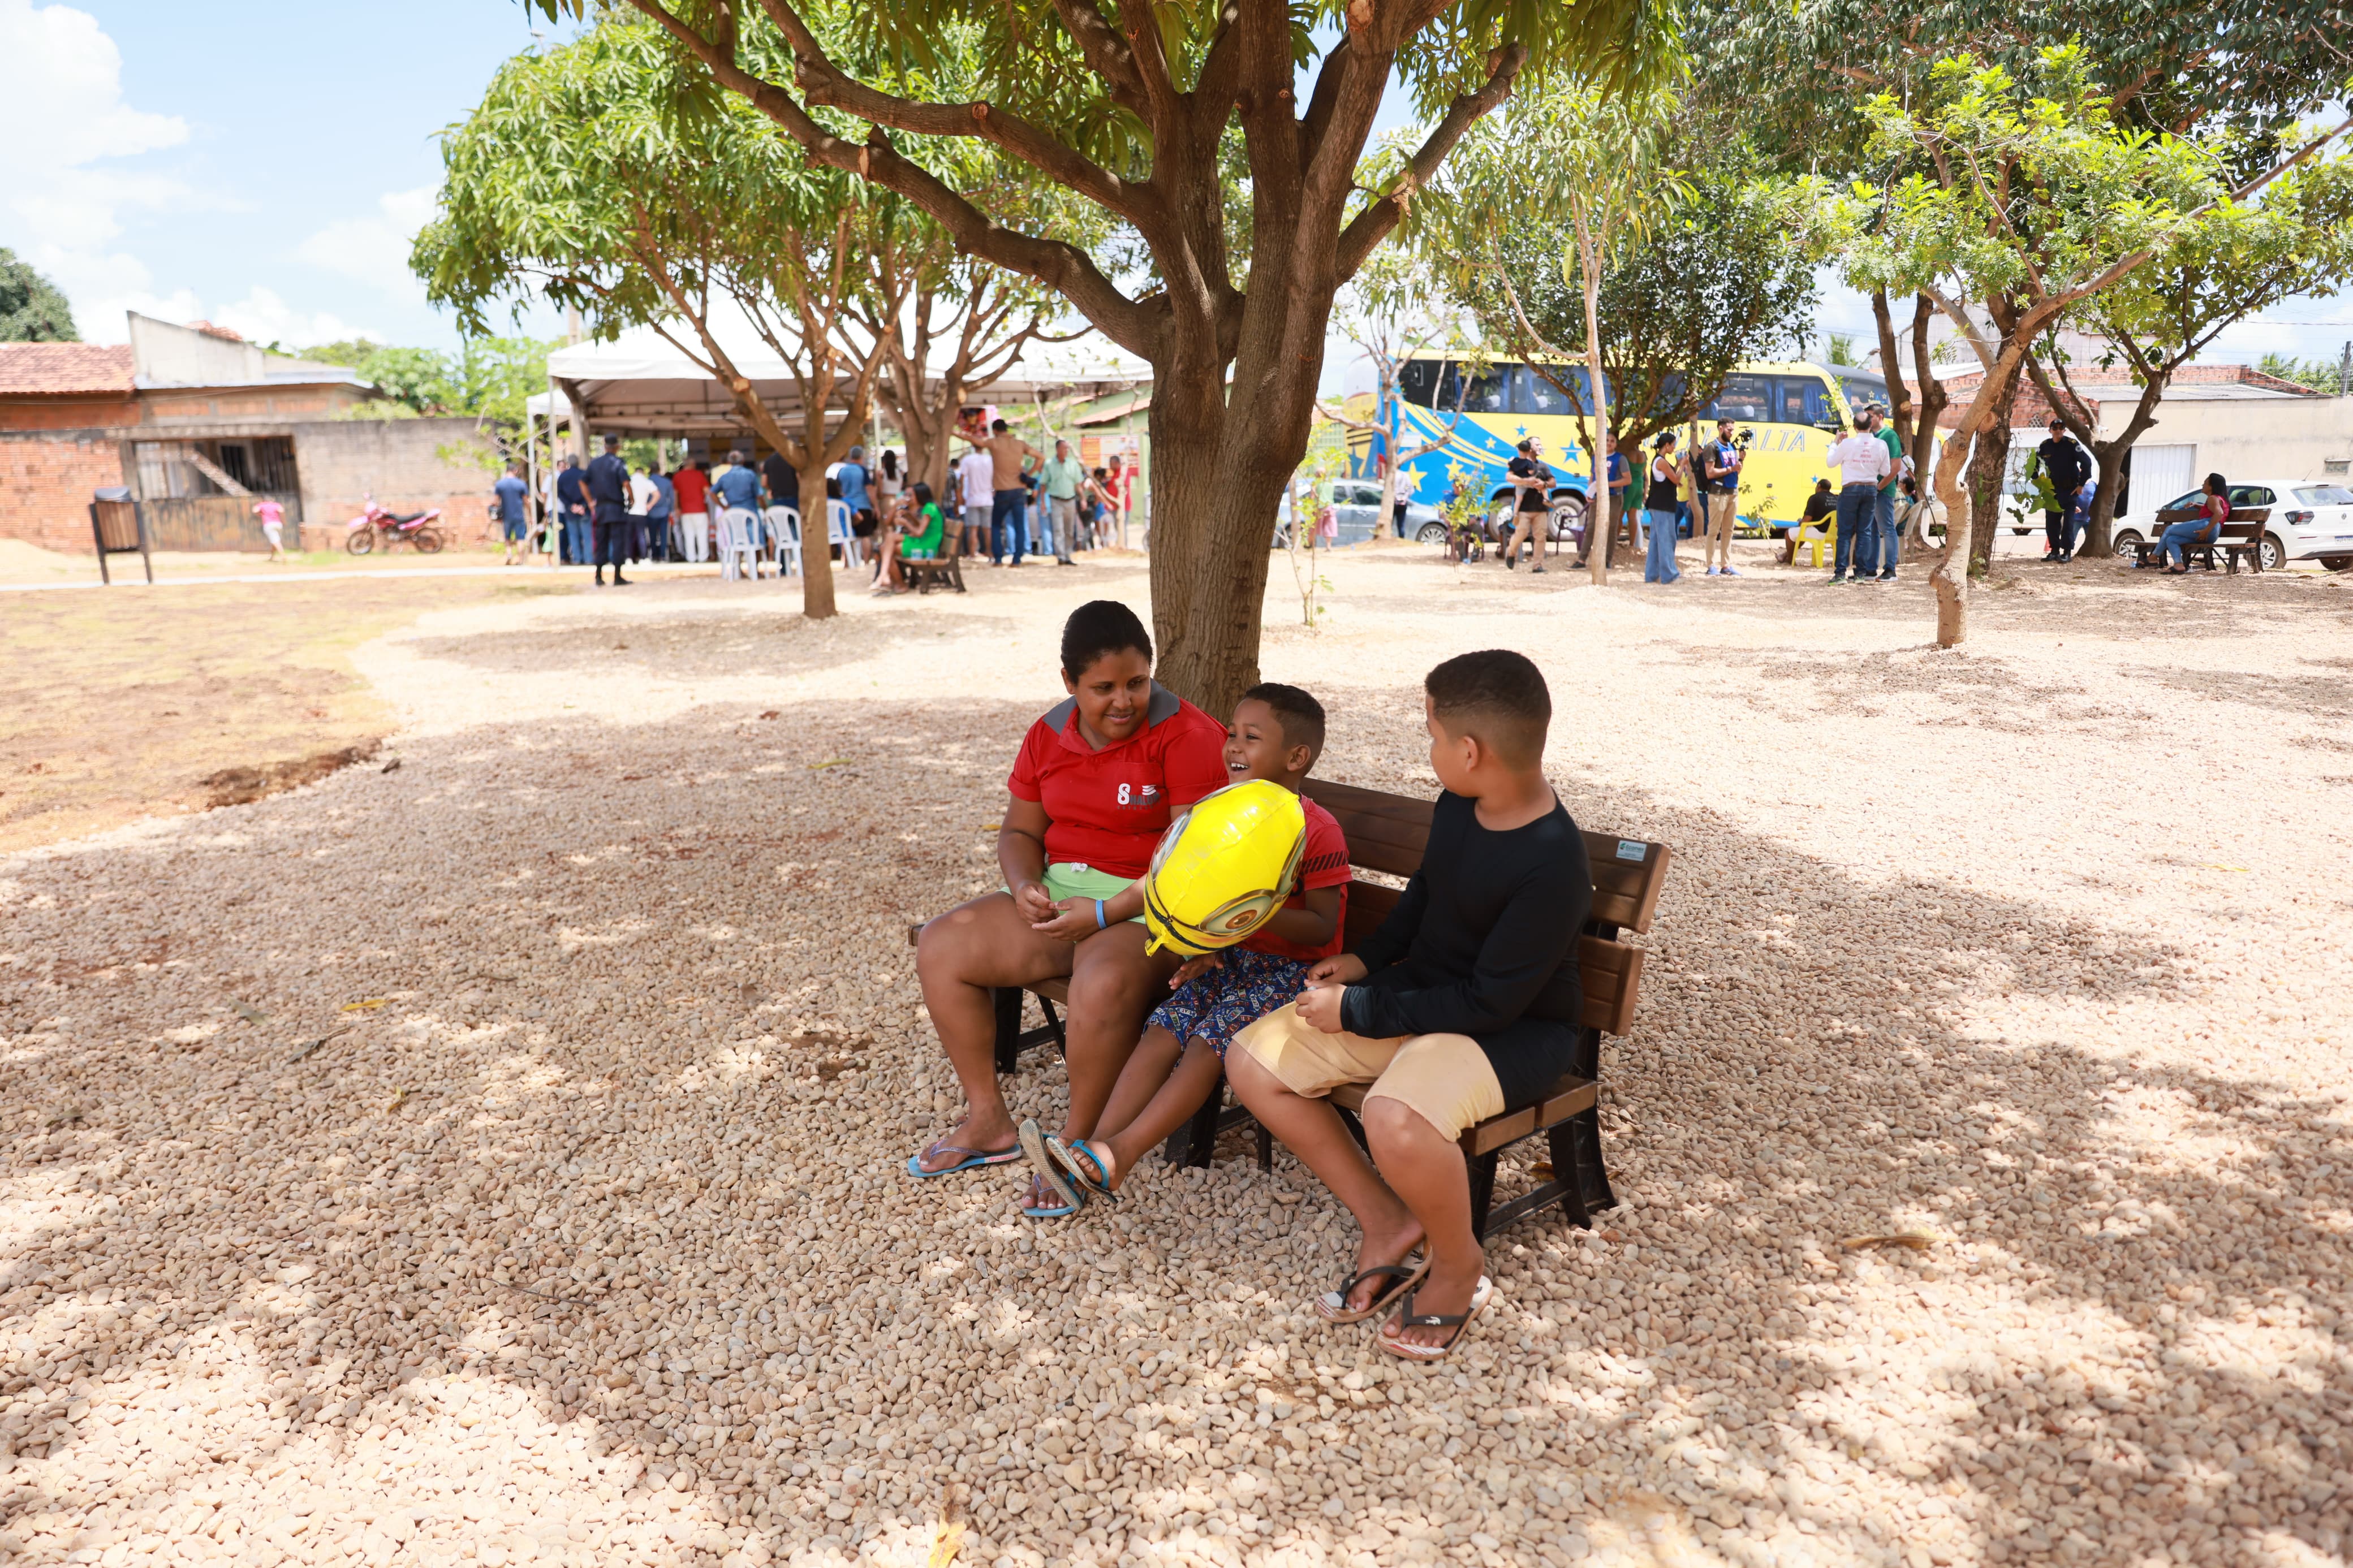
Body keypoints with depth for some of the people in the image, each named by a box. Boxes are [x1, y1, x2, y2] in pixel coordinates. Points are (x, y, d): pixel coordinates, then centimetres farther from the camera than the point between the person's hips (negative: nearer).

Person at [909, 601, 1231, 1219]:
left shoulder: (1187, 735, -14)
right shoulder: (1049, 735, 7)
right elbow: (1019, 831, 15)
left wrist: (1107, 912, -24)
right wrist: (1026, 886, -7)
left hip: (1148, 909, -7)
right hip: (1057, 897, 7)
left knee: (1103, 983, -37)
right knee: (941, 947, -5)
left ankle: (1074, 1146, -12)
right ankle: (988, 1121, 6)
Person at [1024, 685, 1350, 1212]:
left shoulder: (1318, 831, -14)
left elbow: (1322, 927, -16)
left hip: (1293, 968, -7)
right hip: (1233, 956, 7)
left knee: (1207, 1044, -23)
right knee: (1161, 1032, -13)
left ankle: (1120, 1152, -24)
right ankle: (1093, 1151, -19)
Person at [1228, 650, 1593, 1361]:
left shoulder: (1553, 867, -27)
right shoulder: (1456, 806, -4)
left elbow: (1490, 1002, -24)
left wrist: (1358, 1012, -19)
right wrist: (1367, 959, 3)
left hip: (1515, 1029, -8)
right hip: (1421, 994, 8)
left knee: (1396, 1121, -38)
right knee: (1252, 1060, -3)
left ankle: (1458, 1263, -3)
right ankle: (1388, 1226, 6)